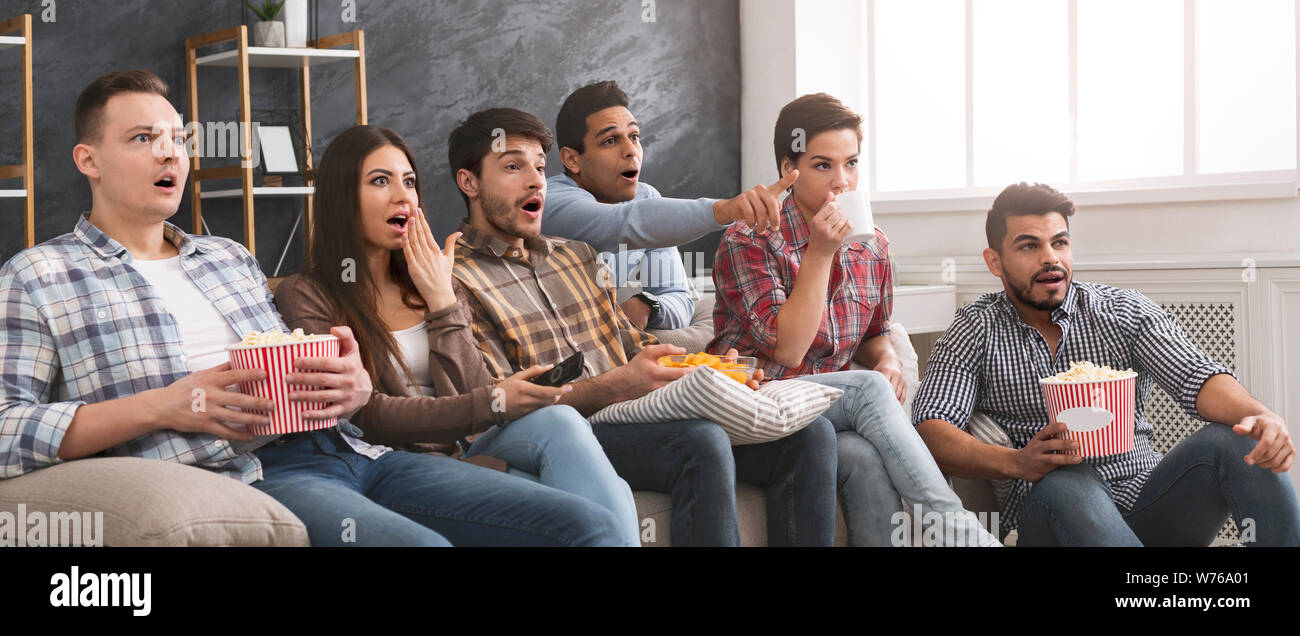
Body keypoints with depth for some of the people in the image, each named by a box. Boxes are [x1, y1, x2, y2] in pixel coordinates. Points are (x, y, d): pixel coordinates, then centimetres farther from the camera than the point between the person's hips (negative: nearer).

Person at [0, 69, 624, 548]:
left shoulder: (229, 257, 29)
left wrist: (352, 385, 0)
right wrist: (163, 406, -12)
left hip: (340, 448, 6)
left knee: (586, 523, -13)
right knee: (419, 543, -39)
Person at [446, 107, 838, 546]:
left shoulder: (577, 257, 24)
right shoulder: (454, 281, -1)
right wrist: (614, 386, -21)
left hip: (642, 419, 7)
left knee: (808, 433, -13)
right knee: (702, 442, -36)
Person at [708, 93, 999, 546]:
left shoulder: (871, 247, 10)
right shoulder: (748, 242, -8)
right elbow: (787, 350, -16)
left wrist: (887, 360, 1)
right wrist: (820, 254, -18)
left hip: (834, 411, 5)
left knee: (864, 458, -33)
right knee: (867, 387, -32)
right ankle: (953, 524, -32)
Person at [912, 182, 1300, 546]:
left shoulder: (1126, 312, 11)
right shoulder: (974, 332, 7)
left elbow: (1196, 378, -4)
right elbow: (931, 428, -8)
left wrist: (1262, 417, -28)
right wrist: (1016, 462, -28)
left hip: (1146, 501, 3)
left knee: (1237, 441, -24)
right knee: (1067, 483, -37)